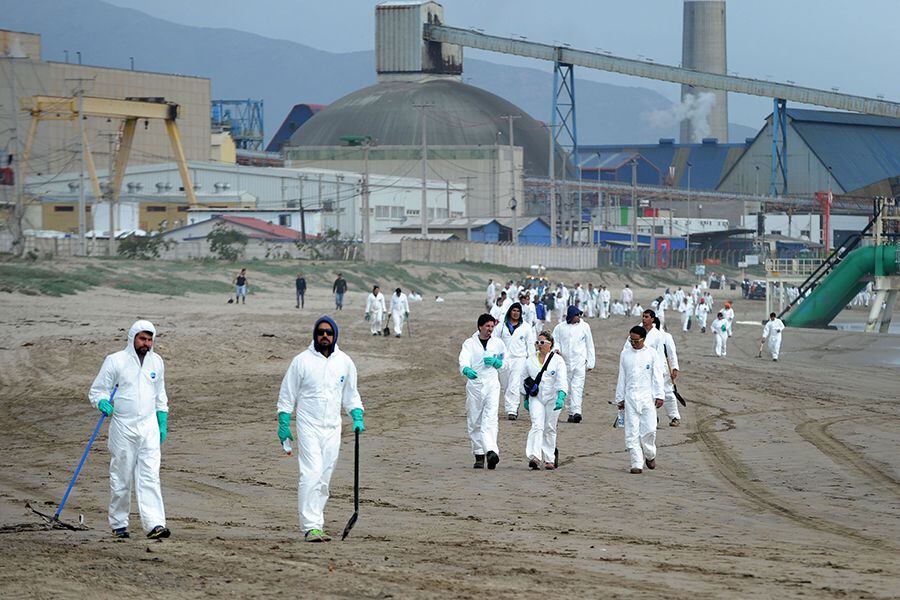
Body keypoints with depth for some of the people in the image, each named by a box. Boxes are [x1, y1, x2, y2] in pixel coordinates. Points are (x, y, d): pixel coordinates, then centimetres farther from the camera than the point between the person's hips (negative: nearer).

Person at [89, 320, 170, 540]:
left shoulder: (156, 362, 10)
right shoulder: (115, 361, -6)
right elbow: (96, 391, -3)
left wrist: (163, 423, 17)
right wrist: (103, 403, -24)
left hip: (149, 426, 3)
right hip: (123, 428, -3)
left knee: (150, 476, -7)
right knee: (121, 478, 3)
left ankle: (155, 524, -14)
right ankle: (118, 525, 15)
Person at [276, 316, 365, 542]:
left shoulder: (345, 362, 8)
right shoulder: (302, 361, -3)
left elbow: (350, 394, 19)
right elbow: (287, 394, 3)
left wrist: (357, 417, 5)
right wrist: (283, 423, -1)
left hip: (332, 428, 4)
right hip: (308, 425, -4)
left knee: (324, 478, 6)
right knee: (311, 473, -16)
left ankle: (315, 521, 14)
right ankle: (311, 526, -19)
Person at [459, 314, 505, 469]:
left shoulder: (498, 343, 10)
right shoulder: (469, 343, 3)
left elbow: (505, 364, 19)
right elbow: (463, 361, -16)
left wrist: (496, 362, -4)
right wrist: (467, 370, -39)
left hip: (492, 385, 0)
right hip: (474, 385, 0)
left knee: (490, 419, -16)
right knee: (474, 422, 4)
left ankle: (491, 451, -32)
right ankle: (479, 455, 14)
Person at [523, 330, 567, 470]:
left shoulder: (557, 360, -3)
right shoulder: (531, 359, 7)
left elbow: (562, 380, -13)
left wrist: (561, 397, -26)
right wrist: (526, 398, 17)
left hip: (552, 399, -1)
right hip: (536, 398, 1)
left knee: (550, 429, 6)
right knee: (537, 426, -15)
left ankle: (549, 460, 16)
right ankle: (534, 457, -26)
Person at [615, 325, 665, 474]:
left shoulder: (652, 355, 2)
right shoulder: (625, 355, 9)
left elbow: (657, 377, 2)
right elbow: (621, 377, 13)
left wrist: (659, 396, -5)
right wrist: (620, 398, 11)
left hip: (647, 396, -2)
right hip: (630, 397, 2)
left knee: (649, 429, -6)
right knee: (632, 431, -4)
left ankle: (650, 455, 20)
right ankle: (637, 463, -1)